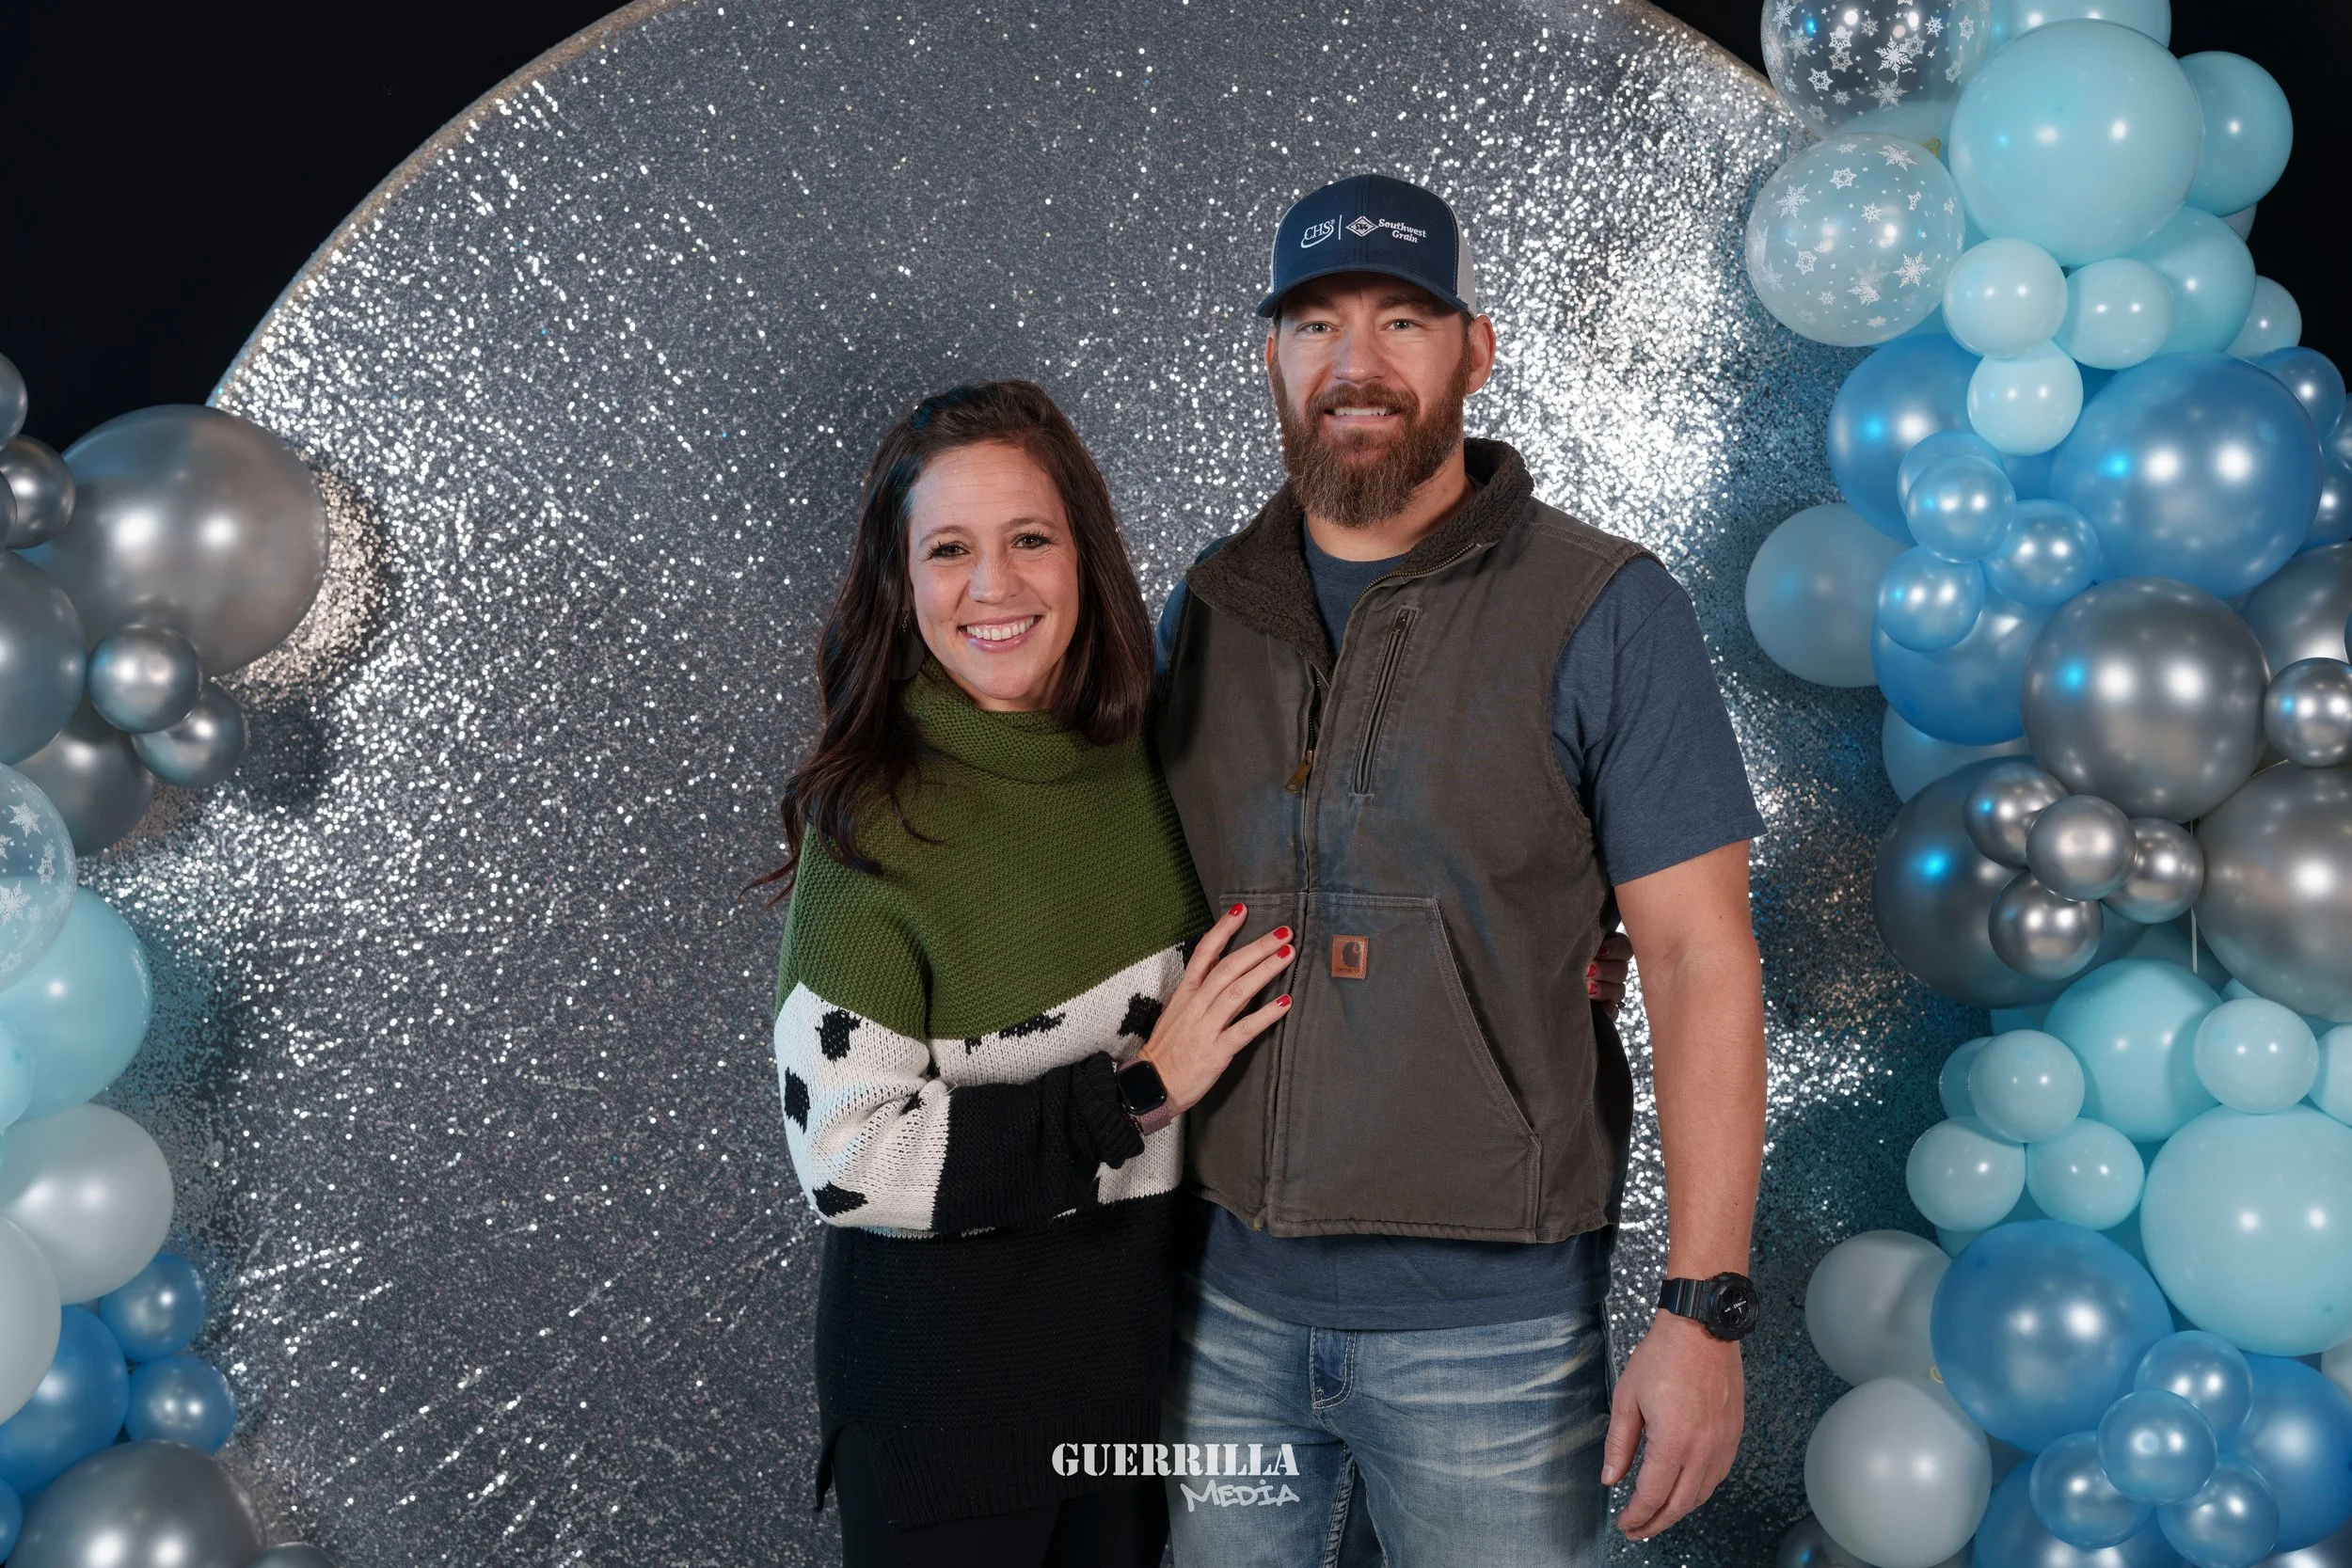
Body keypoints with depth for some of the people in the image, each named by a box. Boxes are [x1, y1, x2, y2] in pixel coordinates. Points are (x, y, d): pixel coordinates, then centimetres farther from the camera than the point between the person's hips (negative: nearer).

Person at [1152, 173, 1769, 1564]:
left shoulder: (1605, 614, -7)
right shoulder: (1205, 613, 5)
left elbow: (1701, 958, -10)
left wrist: (1704, 1314, -15)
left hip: (1489, 1319, -3)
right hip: (1222, 1303, 4)